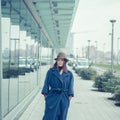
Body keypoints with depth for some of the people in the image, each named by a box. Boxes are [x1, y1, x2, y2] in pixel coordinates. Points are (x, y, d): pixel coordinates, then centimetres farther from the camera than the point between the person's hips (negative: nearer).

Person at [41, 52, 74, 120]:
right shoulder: (51, 71, 3)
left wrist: (70, 95, -6)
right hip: (53, 97, -2)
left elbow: (71, 86, 5)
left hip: (64, 99, 2)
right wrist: (45, 94, -6)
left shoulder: (69, 74, 8)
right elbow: (46, 83, 1)